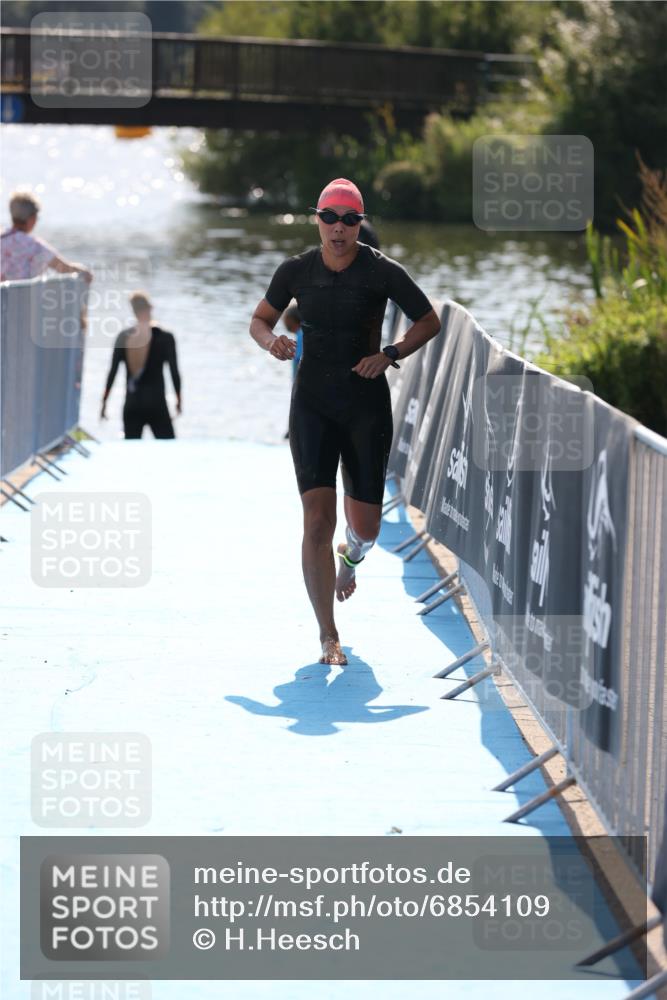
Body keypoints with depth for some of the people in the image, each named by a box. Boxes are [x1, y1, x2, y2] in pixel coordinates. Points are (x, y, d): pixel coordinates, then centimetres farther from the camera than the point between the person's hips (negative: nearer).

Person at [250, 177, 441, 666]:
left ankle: (351, 556, 46)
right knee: (318, 520, -13)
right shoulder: (296, 271, -2)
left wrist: (389, 354, -13)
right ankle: (329, 636, -7)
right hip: (313, 404, 0)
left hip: (367, 405, 0)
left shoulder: (382, 271, -7)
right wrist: (272, 340, -11)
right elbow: (259, 320, 12)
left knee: (365, 527, 5)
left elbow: (430, 321, 2)